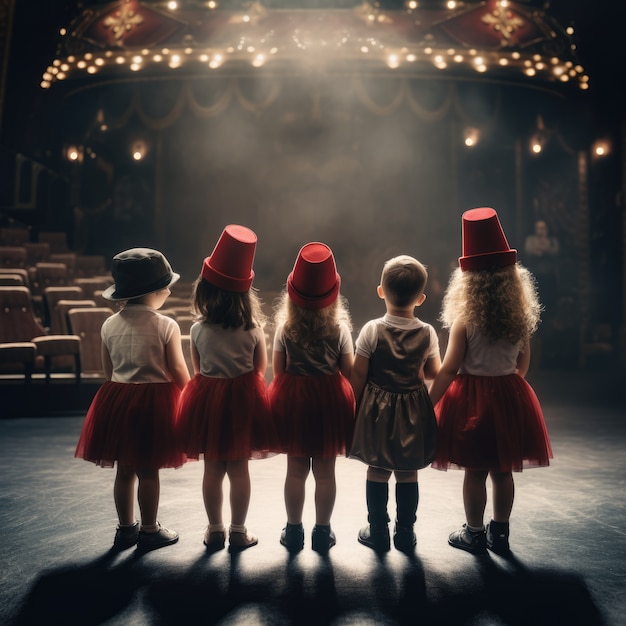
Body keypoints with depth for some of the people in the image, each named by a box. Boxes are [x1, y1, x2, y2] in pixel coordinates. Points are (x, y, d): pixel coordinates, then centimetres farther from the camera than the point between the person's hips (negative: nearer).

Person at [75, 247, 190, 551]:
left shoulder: (109, 325, 1)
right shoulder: (166, 325, -13)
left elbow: (109, 371, 9)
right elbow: (178, 371, -10)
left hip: (117, 398, 5)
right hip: (154, 400, -5)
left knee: (125, 469, 15)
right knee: (148, 470, 6)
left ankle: (126, 528, 27)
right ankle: (149, 530, 18)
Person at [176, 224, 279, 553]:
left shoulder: (198, 329, -9)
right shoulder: (253, 328, -10)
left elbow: (197, 369, 3)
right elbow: (261, 367, 1)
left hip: (207, 400, 1)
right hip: (244, 400, 0)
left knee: (212, 469, 12)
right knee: (239, 469, 9)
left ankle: (214, 530, 23)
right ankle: (238, 532, 18)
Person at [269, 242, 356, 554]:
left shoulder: (285, 328, -8)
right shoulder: (340, 328, -9)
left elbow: (278, 370, -2)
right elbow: (348, 371, -4)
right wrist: (345, 400, 14)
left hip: (292, 400, 1)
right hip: (330, 400, 0)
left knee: (295, 469, 12)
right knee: (325, 472, 10)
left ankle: (293, 530, 24)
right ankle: (322, 532, 21)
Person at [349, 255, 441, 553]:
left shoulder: (372, 330, -13)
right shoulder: (428, 333, -8)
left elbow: (358, 376, -9)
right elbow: (434, 373, 4)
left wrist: (355, 406, 4)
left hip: (377, 410, -1)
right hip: (414, 412, 1)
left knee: (377, 472, 11)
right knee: (408, 475, 12)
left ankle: (378, 532, 21)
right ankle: (405, 534, 23)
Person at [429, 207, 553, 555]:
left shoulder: (465, 320, -13)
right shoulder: (521, 316, -1)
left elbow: (448, 370, -14)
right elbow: (523, 364, 8)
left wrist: (428, 404, -8)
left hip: (472, 398, -4)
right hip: (509, 397, 4)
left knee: (475, 471, 7)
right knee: (503, 470, 14)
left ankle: (475, 534, 20)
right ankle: (500, 533, 26)